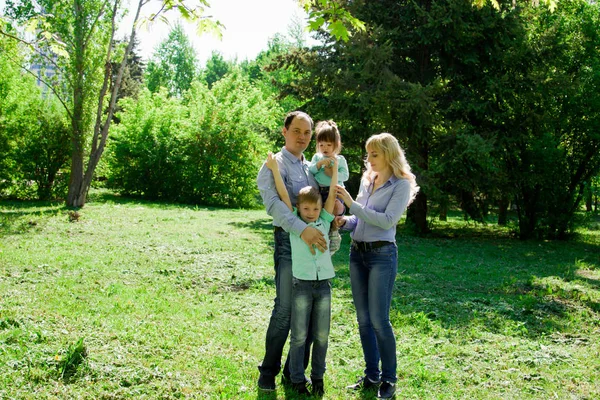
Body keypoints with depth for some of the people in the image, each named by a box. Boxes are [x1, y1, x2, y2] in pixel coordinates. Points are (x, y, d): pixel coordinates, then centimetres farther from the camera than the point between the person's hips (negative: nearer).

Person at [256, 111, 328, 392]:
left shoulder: (311, 167, 17)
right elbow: (273, 202, -21)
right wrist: (302, 229, -32)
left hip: (314, 240, 6)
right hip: (289, 241, -6)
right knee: (284, 310, -5)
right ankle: (268, 371, 12)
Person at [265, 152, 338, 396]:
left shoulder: (324, 223, 9)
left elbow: (332, 195, 9)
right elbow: (284, 195, -1)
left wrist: (334, 168, 8)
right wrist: (274, 169, -5)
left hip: (323, 285, 3)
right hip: (301, 285, -2)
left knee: (321, 336, 9)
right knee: (299, 336, 3)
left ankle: (318, 377, 23)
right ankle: (297, 379, 15)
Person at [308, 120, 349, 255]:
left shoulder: (340, 159, 9)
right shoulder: (317, 157, 15)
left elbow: (345, 175, -2)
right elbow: (309, 171, 1)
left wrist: (333, 173, -17)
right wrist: (319, 164, -14)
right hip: (319, 191, 3)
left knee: (337, 206, -31)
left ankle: (334, 232, -9)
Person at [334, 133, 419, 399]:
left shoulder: (401, 184, -7)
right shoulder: (366, 180, 11)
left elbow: (387, 220, -18)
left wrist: (352, 203, -18)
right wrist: (345, 222, -1)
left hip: (382, 254, -6)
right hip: (357, 252, 6)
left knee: (379, 320, -5)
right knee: (363, 318, 10)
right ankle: (371, 375, 22)